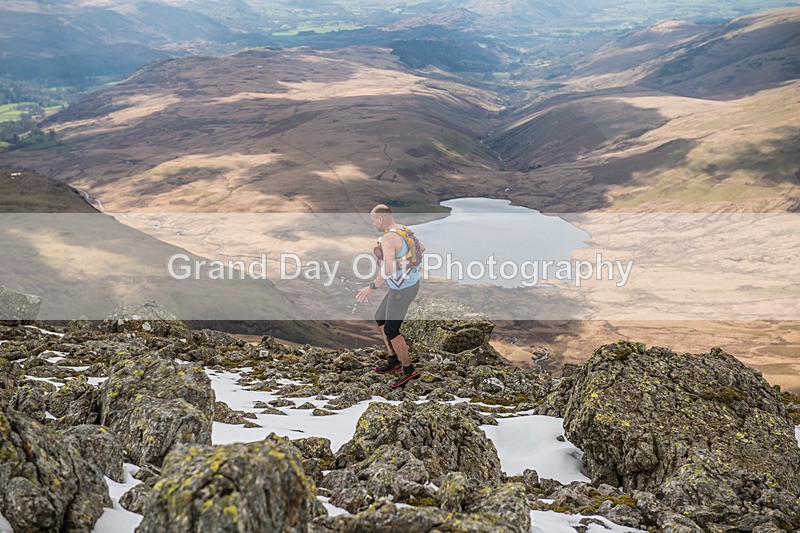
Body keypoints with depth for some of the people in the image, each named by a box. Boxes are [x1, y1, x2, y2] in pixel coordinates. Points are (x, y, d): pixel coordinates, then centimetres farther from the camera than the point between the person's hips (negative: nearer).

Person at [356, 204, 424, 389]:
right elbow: (421, 248, 21)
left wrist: (372, 287, -31)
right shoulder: (403, 230, 4)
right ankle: (394, 361, 30)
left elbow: (388, 268, -38)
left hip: (402, 290, -10)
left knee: (391, 331, 1)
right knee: (380, 318, 21)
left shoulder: (389, 238, -26)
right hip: (411, 283, 10)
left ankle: (409, 370, 15)